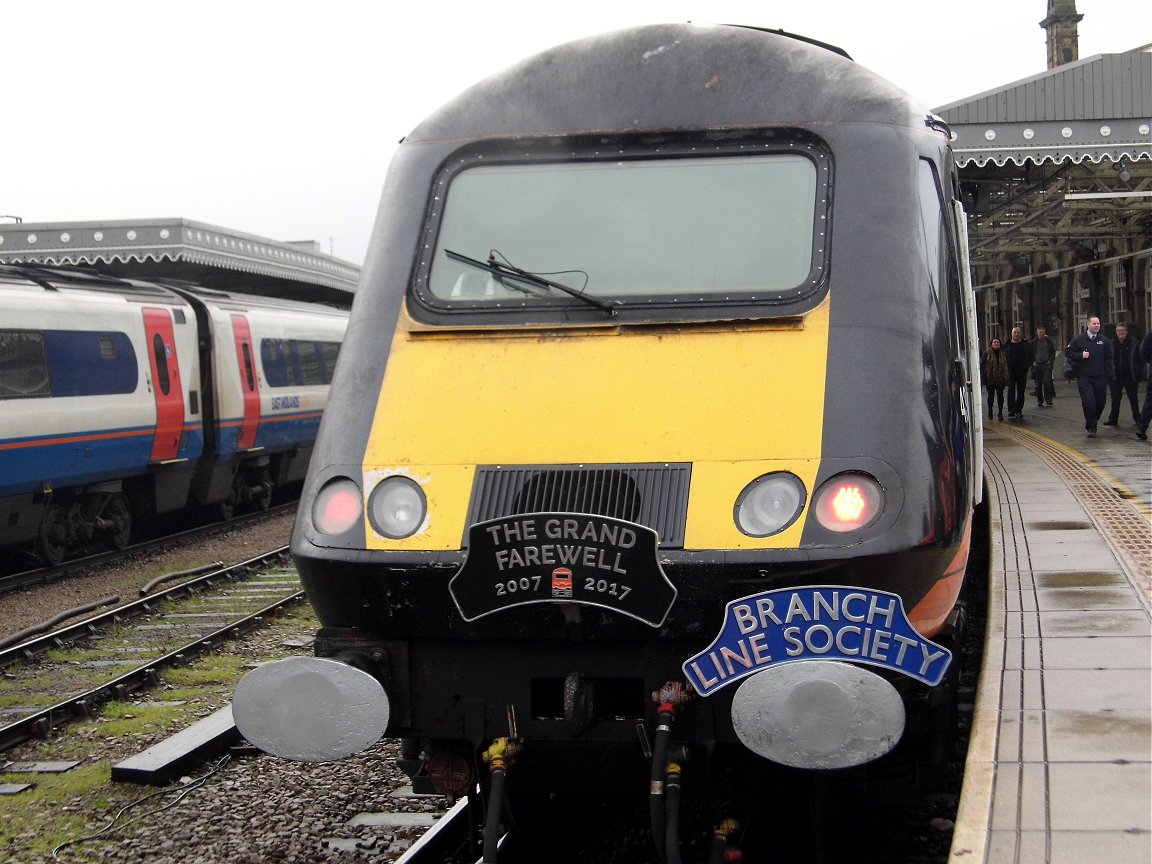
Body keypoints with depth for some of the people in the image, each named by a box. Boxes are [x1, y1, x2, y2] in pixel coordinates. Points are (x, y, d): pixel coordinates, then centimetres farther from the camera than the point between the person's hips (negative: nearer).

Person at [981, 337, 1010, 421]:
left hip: (1001, 379, 1)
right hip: (990, 379, -1)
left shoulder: (1004, 353, 6)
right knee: (991, 396, 8)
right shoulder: (987, 353, -1)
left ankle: (1000, 413, 6)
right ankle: (990, 413, 20)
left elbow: (1007, 365, 10)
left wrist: (1007, 378, 4)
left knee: (1000, 395, 0)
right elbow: (982, 366, -3)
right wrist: (983, 377, -11)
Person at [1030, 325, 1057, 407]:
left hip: (1046, 365, -1)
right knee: (1038, 384, 5)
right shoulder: (1033, 343, 6)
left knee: (1047, 382, -12)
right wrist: (1033, 362, -3)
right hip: (1037, 366, 1)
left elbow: (1053, 353, 13)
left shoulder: (1049, 342, 8)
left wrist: (1050, 361, -1)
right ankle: (1039, 401, 15)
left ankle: (1048, 401, -9)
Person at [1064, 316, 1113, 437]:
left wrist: (1107, 376, 2)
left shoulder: (1104, 341, 7)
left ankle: (1092, 422, 30)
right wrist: (1081, 356, -10)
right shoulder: (1079, 340, 2)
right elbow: (1067, 352, 6)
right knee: (1088, 402, -11)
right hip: (1084, 377, -3)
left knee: (1101, 402, 7)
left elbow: (1108, 359, 8)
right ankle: (1091, 427, -2)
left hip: (1100, 378, 3)